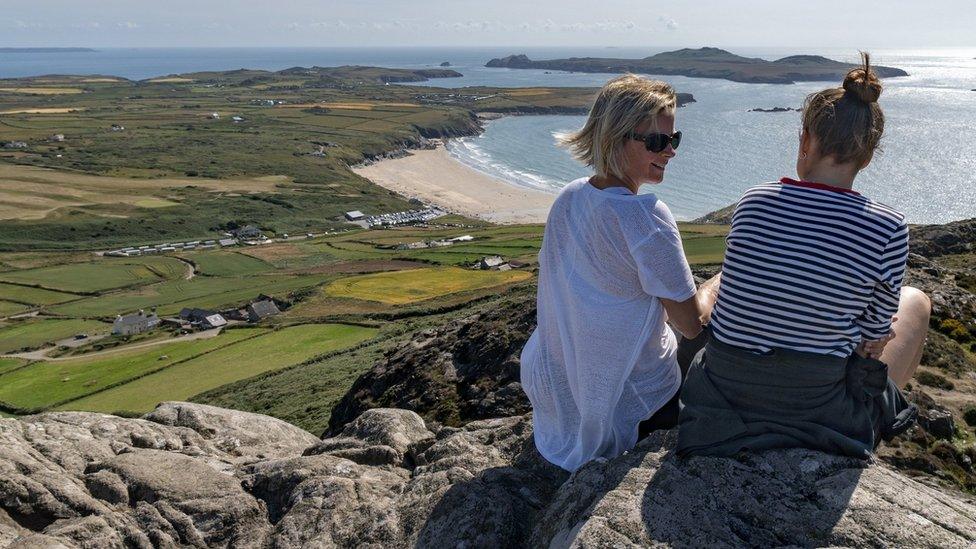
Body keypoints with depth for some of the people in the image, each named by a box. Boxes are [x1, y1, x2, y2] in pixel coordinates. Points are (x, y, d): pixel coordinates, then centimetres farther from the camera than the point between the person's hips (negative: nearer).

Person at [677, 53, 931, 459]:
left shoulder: (752, 201, -7)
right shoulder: (887, 229, -15)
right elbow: (874, 336, -4)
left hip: (724, 389, 3)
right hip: (817, 407, -2)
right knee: (915, 301, 24)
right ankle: (887, 414, 46)